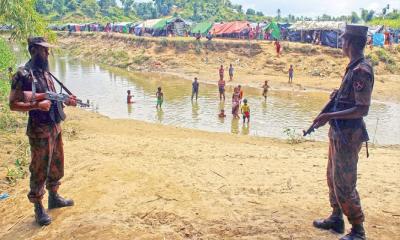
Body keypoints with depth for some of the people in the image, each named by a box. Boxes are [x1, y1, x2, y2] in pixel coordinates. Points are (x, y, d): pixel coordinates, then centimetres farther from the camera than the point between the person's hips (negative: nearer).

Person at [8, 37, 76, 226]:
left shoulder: (45, 73, 11)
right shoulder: (23, 75, -14)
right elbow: (13, 104, -16)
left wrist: (66, 101, 4)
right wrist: (37, 105, -27)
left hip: (55, 127, 8)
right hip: (39, 131, -8)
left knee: (57, 164, 19)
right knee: (39, 170, 2)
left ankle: (54, 197, 36)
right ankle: (38, 208, 16)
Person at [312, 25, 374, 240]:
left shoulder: (361, 71, -20)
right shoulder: (353, 68, 10)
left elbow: (362, 109, -25)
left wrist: (330, 116, -27)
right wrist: (338, 96, 8)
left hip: (348, 135, -10)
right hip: (338, 132, 10)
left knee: (344, 183, -3)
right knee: (333, 177, 20)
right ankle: (336, 218, 36)